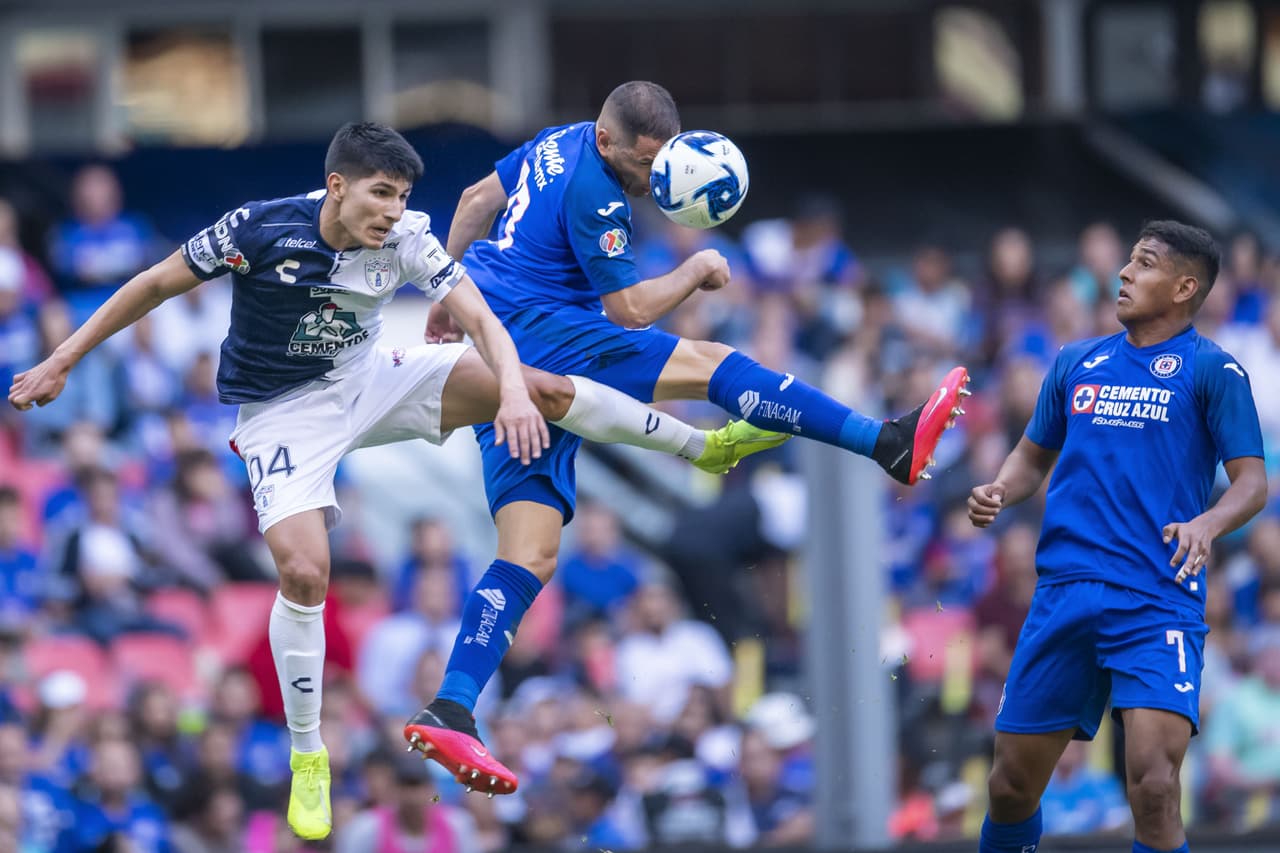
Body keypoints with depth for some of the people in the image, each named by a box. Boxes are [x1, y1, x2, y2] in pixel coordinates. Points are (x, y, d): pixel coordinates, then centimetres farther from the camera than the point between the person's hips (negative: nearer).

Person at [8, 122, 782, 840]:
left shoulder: (407, 240, -17)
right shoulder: (259, 230, -25)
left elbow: (480, 318, -21)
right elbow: (153, 287, -15)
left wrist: (514, 392, -41)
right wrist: (60, 363, -15)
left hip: (369, 381, 3)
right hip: (283, 412, -3)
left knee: (546, 390, -6)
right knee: (304, 572, -22)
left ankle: (705, 447, 14)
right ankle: (307, 757, -3)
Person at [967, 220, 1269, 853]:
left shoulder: (1210, 369, 1)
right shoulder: (1076, 363, 16)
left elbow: (1251, 480, -4)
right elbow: (1035, 454, 27)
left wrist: (1206, 524, -24)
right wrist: (999, 491, 4)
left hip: (1157, 601, -5)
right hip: (1065, 590, 5)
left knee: (1153, 787, -21)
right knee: (1012, 787, 7)